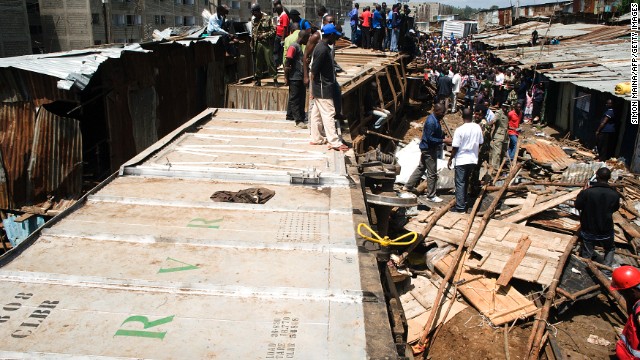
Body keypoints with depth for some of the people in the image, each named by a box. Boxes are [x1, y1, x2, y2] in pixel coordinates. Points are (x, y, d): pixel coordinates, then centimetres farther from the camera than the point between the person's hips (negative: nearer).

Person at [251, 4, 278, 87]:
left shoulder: (267, 19, -3)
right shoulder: (253, 21, 12)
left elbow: (273, 31, -5)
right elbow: (252, 34, 18)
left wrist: (264, 35, -15)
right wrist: (252, 45, 14)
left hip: (267, 43, -5)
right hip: (257, 44, 5)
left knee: (270, 61, -6)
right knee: (258, 62, 8)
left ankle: (275, 79, -2)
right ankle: (258, 80, 16)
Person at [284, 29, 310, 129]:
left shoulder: (300, 47, 14)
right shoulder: (293, 47, -14)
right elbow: (287, 64, -17)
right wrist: (286, 78, -17)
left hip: (300, 78, 9)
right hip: (294, 78, -9)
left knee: (301, 98, 14)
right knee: (295, 99, -3)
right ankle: (298, 120, -2)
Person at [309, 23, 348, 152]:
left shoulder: (324, 47, 11)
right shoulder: (323, 50, -20)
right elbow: (313, 71, -20)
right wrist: (313, 90, -14)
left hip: (323, 87, 10)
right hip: (323, 89, -10)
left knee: (317, 113, 14)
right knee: (329, 114, -7)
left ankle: (316, 138, 23)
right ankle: (334, 142, -3)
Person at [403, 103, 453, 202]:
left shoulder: (435, 119, 7)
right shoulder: (431, 122, -24)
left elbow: (438, 134, 19)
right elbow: (430, 139, -26)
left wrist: (445, 138, 4)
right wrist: (444, 141, -23)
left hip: (427, 148, 10)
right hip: (429, 149, -10)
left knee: (421, 168, 21)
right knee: (432, 173, -1)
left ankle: (408, 186, 30)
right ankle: (431, 196, 9)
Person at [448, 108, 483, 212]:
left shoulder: (459, 130, -17)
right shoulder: (478, 128, -2)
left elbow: (455, 148, -14)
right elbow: (480, 143, 9)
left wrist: (450, 159, -1)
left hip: (461, 160, -5)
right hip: (473, 160, 5)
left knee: (460, 183, 0)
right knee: (466, 182, 19)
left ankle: (460, 207, -1)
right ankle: (463, 201, 31)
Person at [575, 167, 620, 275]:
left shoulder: (587, 192, -24)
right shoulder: (614, 195, -17)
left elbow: (577, 206, -7)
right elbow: (615, 208, 4)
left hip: (588, 230, -1)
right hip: (606, 231, 2)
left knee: (586, 254, 16)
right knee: (610, 249, 29)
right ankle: (607, 270, 27)